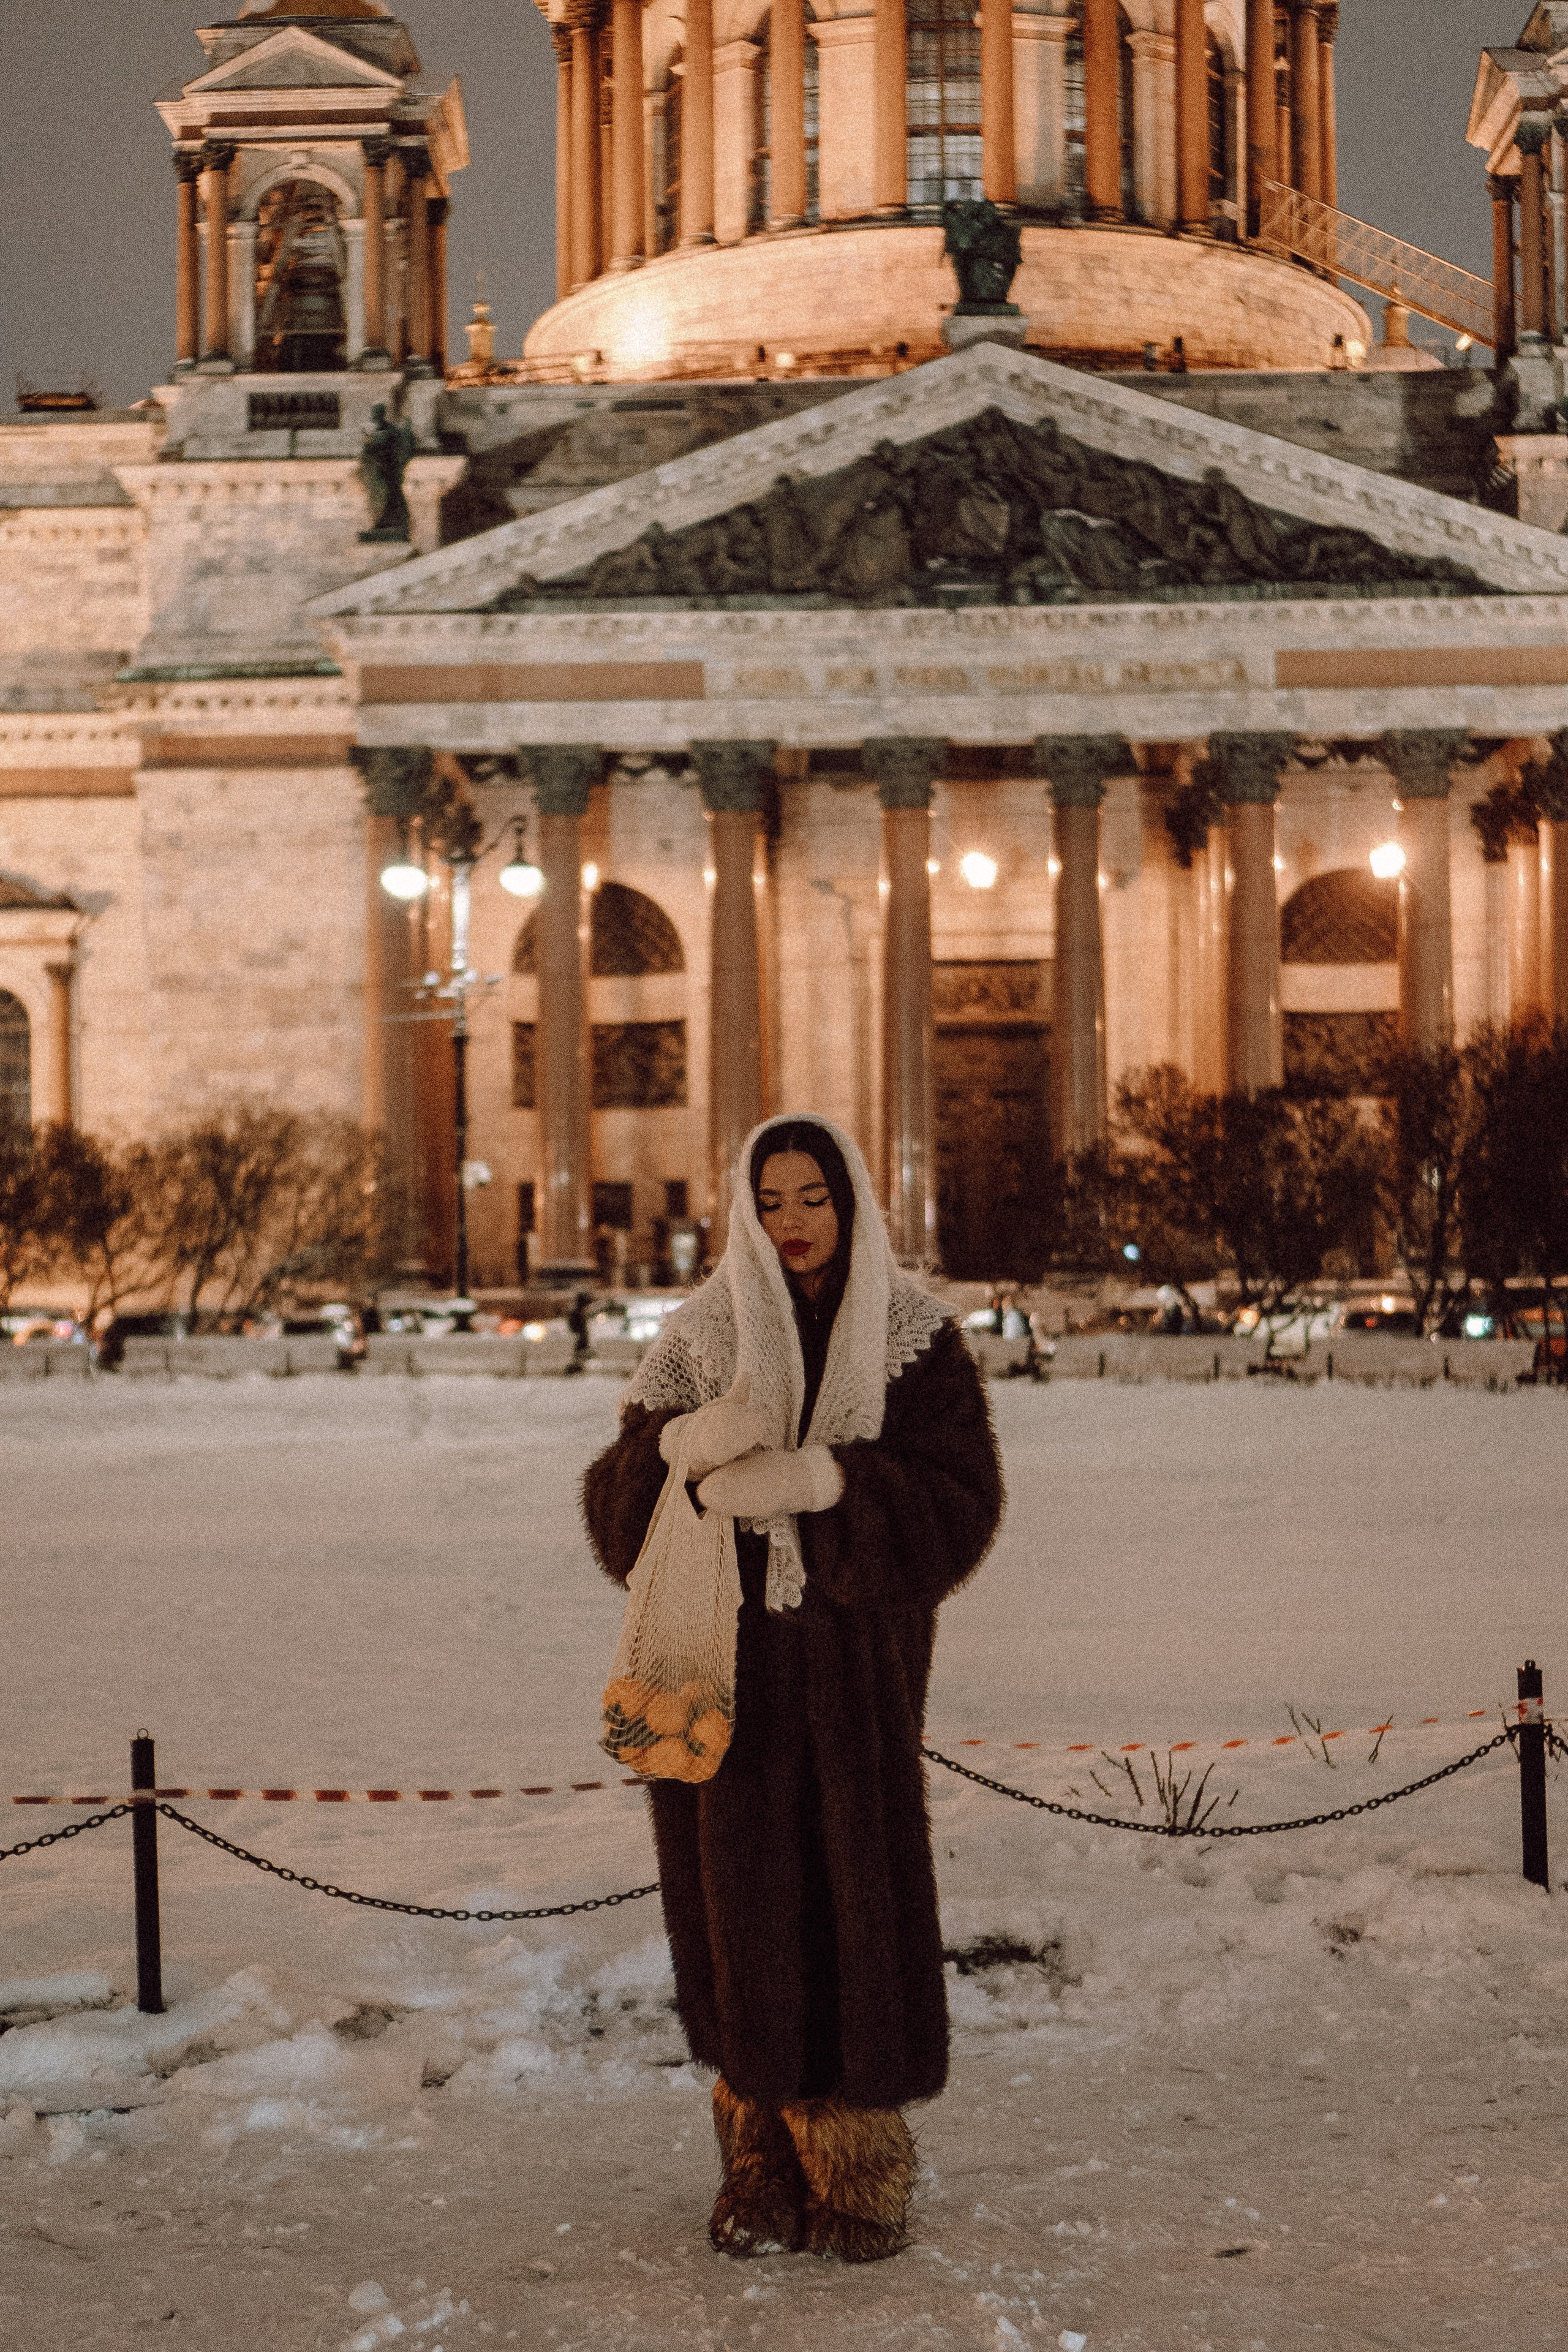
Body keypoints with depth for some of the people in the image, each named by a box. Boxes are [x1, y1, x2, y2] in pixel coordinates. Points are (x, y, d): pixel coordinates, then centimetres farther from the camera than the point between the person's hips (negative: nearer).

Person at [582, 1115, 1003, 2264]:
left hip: (855, 1663, -1)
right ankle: (765, 2163, 14)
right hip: (725, 1662, 1)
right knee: (743, 1904, 2)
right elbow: (619, 1504, 0)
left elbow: (960, 1498, -8)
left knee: (856, 1895, -2)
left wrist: (818, 1480, -20)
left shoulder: (914, 1338, 2)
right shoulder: (700, 1340, 6)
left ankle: (858, 2169, 10)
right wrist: (683, 1443, -21)